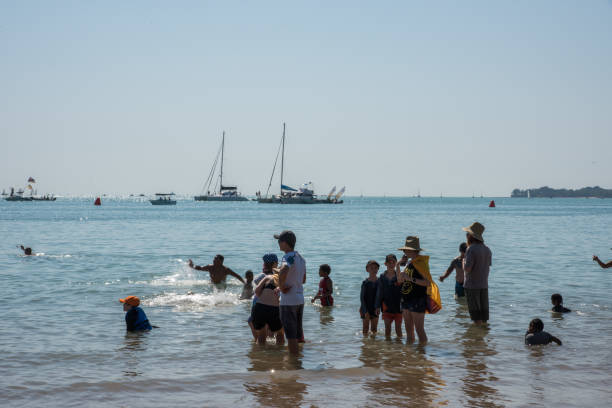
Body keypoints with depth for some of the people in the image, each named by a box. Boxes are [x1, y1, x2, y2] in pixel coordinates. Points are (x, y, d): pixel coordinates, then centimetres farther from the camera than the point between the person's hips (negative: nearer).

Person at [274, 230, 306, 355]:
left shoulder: (288, 257, -18)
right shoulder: (300, 258, 10)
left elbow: (283, 271, -41)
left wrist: (281, 287, -23)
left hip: (288, 301, -9)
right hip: (300, 300, 9)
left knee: (291, 335, -1)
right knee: (298, 332, 18)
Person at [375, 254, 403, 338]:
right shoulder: (382, 277, 3)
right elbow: (379, 293, 6)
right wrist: (378, 306, 3)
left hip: (398, 306, -1)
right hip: (387, 306, 1)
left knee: (398, 328, 4)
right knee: (387, 328, 3)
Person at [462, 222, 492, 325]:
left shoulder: (472, 249, -17)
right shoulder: (487, 249, 7)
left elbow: (467, 269, -21)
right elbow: (487, 267, 13)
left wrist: (463, 262, -2)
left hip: (472, 285, -7)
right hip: (484, 285, 7)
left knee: (475, 312, -2)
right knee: (483, 310, 11)